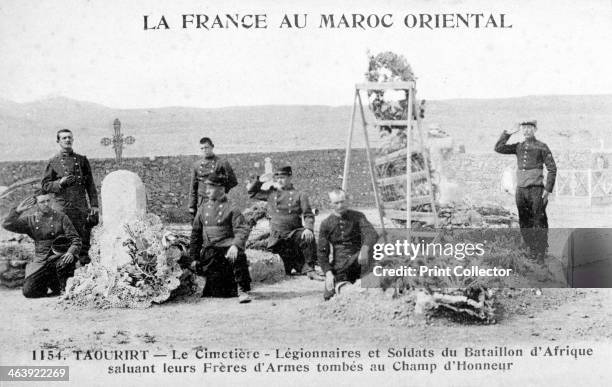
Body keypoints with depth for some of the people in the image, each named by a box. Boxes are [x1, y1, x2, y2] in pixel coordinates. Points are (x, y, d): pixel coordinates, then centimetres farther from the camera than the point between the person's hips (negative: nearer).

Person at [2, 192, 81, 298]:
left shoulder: (60, 217, 1)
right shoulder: (30, 219, 7)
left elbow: (75, 239, -3)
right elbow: (7, 225, 0)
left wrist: (71, 253, -23)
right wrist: (18, 210, -14)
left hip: (59, 257, -2)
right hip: (40, 261, 2)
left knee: (65, 263, -39)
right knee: (28, 291, -12)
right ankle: (47, 283, 22)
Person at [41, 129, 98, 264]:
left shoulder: (82, 160, 12)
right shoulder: (53, 162, 7)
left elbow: (90, 185, 12)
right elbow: (45, 185, 7)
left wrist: (94, 205, 4)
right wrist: (60, 183, -12)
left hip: (82, 207, 1)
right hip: (62, 207, -1)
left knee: (84, 240, -1)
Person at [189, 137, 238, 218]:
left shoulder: (222, 163, -3)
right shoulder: (197, 165, 9)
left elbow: (233, 181, 0)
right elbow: (193, 188, 12)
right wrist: (192, 206, 7)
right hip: (201, 202, 4)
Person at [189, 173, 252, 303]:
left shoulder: (231, 209, -2)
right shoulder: (203, 209, 10)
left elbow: (242, 230, -14)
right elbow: (195, 234, 16)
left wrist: (235, 245, -33)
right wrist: (194, 257, 13)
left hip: (226, 247, -3)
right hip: (209, 252, 3)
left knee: (238, 255, -40)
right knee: (219, 292, -1)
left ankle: (242, 290, -26)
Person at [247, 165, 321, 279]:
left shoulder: (300, 195, 5)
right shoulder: (271, 194, 12)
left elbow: (308, 215, -2)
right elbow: (250, 190, 17)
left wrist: (308, 228, -21)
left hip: (295, 233, -2)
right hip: (277, 237, 3)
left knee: (309, 238, -32)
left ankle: (310, 268, -23)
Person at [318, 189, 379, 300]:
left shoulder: (357, 216, 2)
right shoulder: (326, 224, 5)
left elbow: (372, 234, -15)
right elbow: (322, 252, 2)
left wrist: (365, 249, -37)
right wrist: (328, 273, -14)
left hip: (356, 261, -1)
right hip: (338, 262, 1)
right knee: (329, 296, -16)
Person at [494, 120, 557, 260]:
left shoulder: (542, 147, 0)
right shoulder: (518, 147, 13)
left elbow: (552, 169, -2)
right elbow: (498, 148, 7)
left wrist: (548, 189, -8)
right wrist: (508, 133, 2)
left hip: (536, 189, -5)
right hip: (521, 189, 5)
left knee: (539, 224, -4)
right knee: (524, 224, 7)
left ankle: (540, 257, -1)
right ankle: (532, 252, 15)